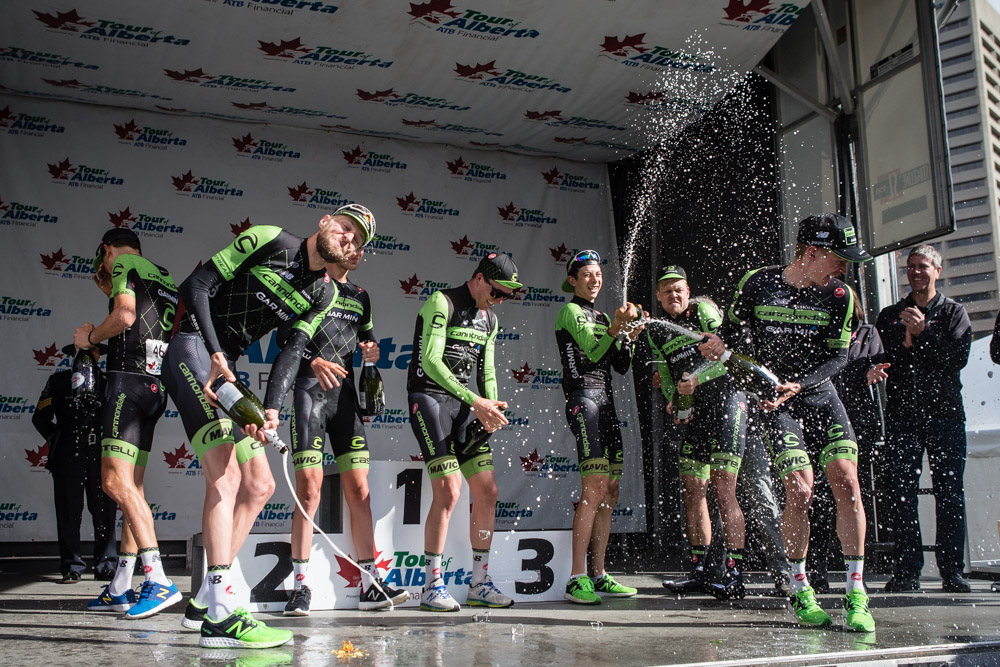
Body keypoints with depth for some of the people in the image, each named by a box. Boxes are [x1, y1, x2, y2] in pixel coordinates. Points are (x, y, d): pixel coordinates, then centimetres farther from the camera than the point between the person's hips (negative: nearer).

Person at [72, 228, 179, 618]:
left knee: (115, 481, -16)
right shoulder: (163, 277, 26)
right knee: (132, 487, 10)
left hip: (130, 379, -9)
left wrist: (90, 337, 2)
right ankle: (121, 589, 14)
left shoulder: (124, 263, 0)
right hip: (156, 385, 9)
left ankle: (159, 581, -24)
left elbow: (124, 317, -15)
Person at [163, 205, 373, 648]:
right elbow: (196, 285, -10)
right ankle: (219, 615, -23)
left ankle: (204, 601, 16)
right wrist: (216, 354, -19)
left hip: (227, 370, 8)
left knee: (259, 487, 6)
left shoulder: (324, 294, 10)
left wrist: (271, 409, -17)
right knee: (226, 474, -22)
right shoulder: (269, 240, -7)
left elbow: (291, 353, -1)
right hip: (193, 345, -8)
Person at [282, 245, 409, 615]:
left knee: (358, 490, 1)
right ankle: (300, 586, -1)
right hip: (309, 390, -5)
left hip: (345, 395, 5)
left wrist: (371, 350, 4)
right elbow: (285, 335, -5)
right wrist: (313, 361, -22)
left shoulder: (360, 297, 20)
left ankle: (371, 584, 4)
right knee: (309, 490, -10)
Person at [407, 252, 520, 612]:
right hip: (429, 397, -8)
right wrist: (476, 401, -21)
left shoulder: (490, 319, 15)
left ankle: (479, 583, 13)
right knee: (449, 490, -17)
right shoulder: (442, 303, -9)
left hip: (464, 404, 8)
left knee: (487, 491, 2)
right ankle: (432, 585, -5)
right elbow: (431, 361, -17)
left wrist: (490, 408, -4)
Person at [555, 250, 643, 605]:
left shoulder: (601, 317, 23)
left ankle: (598, 575, 11)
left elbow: (621, 366, 17)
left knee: (611, 490, 5)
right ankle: (576, 579, -16)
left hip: (605, 401, 9)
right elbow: (592, 353, -13)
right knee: (595, 488, -17)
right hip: (583, 398, -9)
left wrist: (628, 337, 1)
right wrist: (615, 328, -26)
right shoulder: (570, 311, 0)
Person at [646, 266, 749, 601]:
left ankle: (735, 576, -9)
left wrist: (697, 379, -21)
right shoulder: (655, 331, 16)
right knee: (692, 490, 6)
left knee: (722, 488, -13)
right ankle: (698, 572, 15)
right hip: (695, 410, 7)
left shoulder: (704, 309, -1)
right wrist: (673, 401, 0)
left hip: (725, 397, -7)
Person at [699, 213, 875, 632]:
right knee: (800, 491, -13)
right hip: (775, 399, -3)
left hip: (820, 396, 3)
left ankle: (856, 595, 1)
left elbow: (837, 357, -3)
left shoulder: (838, 295, -3)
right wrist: (721, 345, -16)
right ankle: (799, 590, 8)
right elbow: (735, 329, 7)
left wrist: (797, 384, -18)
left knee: (846, 483, -11)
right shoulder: (758, 284, -7)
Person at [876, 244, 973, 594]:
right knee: (903, 493, -3)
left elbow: (958, 358, -5)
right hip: (902, 414, 1)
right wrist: (905, 344, -9)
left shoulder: (953, 312, 10)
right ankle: (906, 571, 1)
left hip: (945, 412, -1)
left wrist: (924, 332, -13)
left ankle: (952, 571, 4)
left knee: (949, 493, -2)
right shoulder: (890, 315, 16)